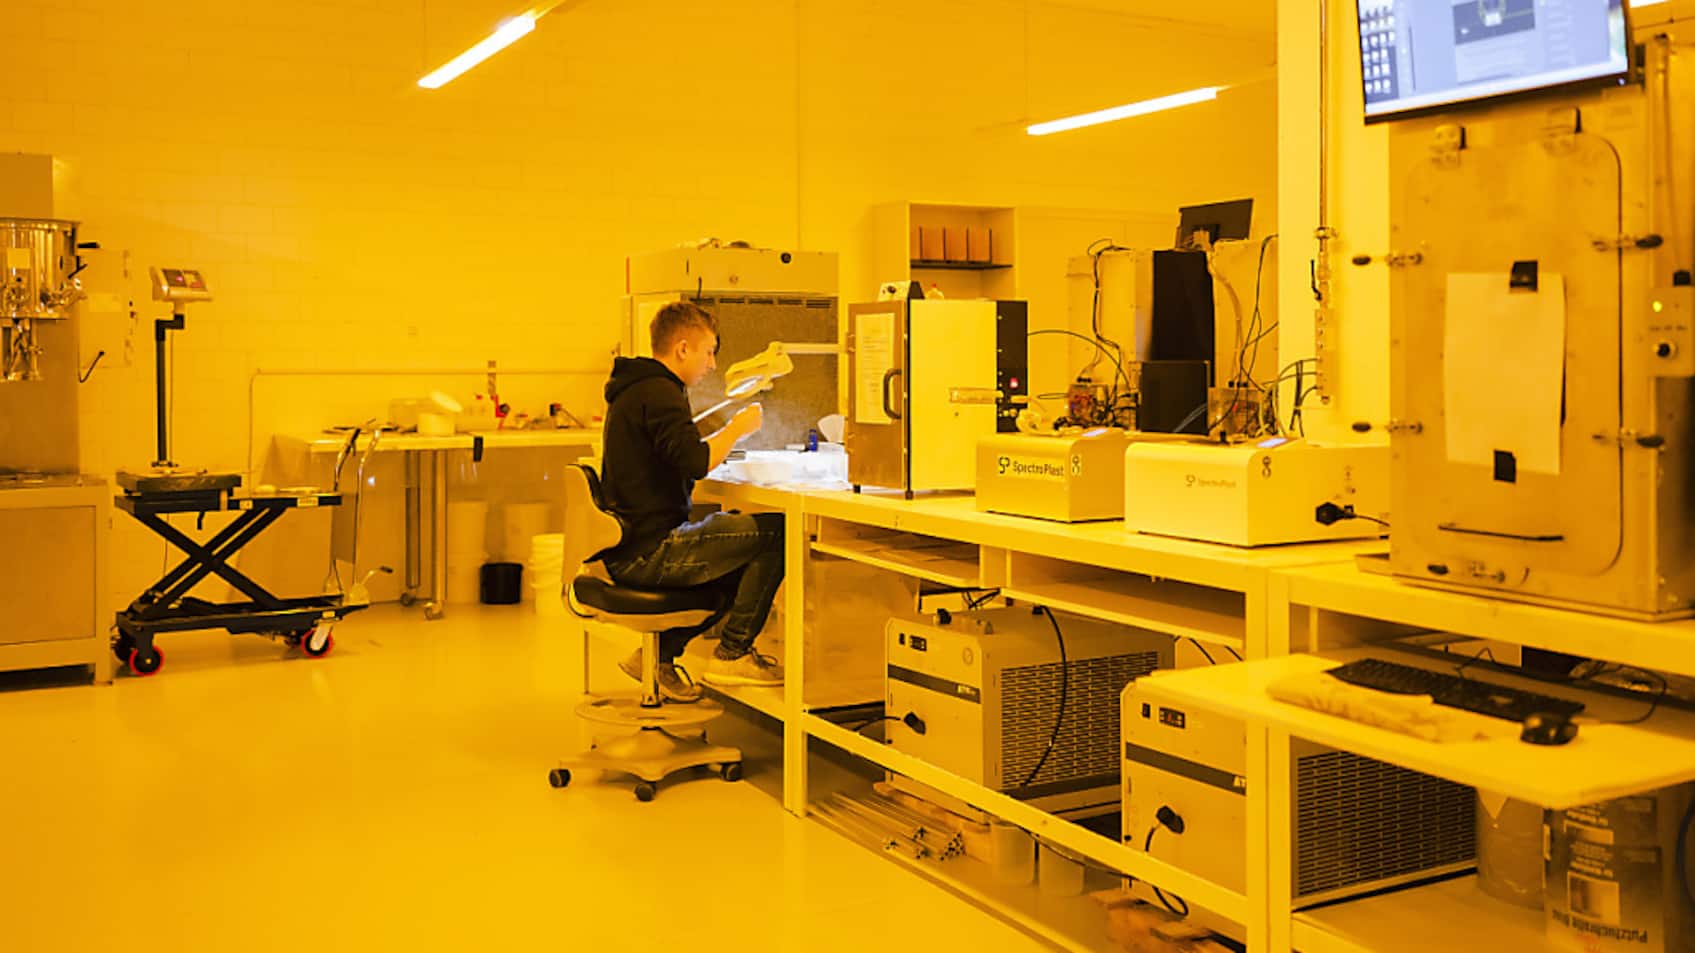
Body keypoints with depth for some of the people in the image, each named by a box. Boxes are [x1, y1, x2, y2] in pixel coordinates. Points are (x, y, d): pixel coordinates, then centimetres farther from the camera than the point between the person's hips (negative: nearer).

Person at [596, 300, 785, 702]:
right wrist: (737, 429, -10)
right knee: (775, 531, -15)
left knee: (744, 557, 25)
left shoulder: (633, 389, 18)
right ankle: (731, 654, -3)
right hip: (647, 553, -11)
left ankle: (659, 653, 20)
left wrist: (725, 434, 19)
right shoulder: (659, 393, -15)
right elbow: (696, 462, -28)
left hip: (629, 547, 11)